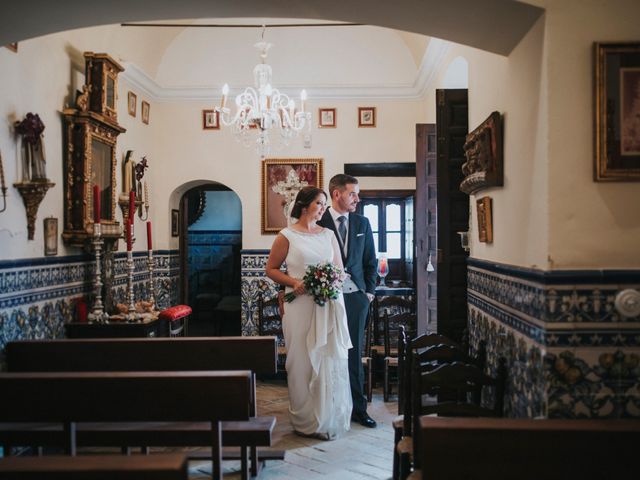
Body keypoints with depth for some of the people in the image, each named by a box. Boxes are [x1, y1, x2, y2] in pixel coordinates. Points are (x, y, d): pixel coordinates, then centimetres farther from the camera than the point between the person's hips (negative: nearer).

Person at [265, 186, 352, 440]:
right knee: (304, 361, 1)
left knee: (332, 359, 5)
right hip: (302, 304, -4)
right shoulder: (286, 236, 1)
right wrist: (294, 282, -13)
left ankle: (331, 417, 18)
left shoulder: (329, 234, 13)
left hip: (330, 304, 4)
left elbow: (339, 269, 16)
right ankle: (307, 420, 14)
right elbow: (271, 269, 2)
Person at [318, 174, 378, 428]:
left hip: (356, 295, 3)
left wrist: (370, 290, 8)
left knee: (354, 353, 9)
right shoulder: (318, 223, -5)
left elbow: (370, 260, 13)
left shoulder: (362, 223, 8)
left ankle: (357, 408, 18)